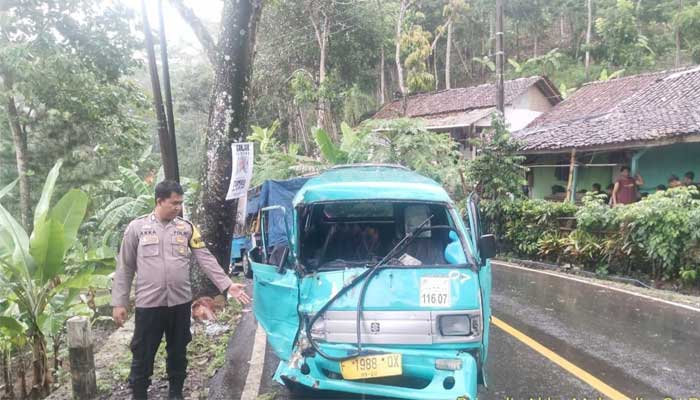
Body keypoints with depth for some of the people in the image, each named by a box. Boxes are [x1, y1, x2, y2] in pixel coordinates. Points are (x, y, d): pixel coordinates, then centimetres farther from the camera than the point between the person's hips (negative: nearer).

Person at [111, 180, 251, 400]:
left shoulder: (187, 227, 4)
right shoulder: (137, 227, -2)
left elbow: (206, 259, 1)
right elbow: (124, 267, 2)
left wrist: (228, 285, -9)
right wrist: (119, 302, -2)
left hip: (181, 303, 3)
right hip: (148, 304, -2)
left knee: (178, 353, 16)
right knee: (142, 356, 8)